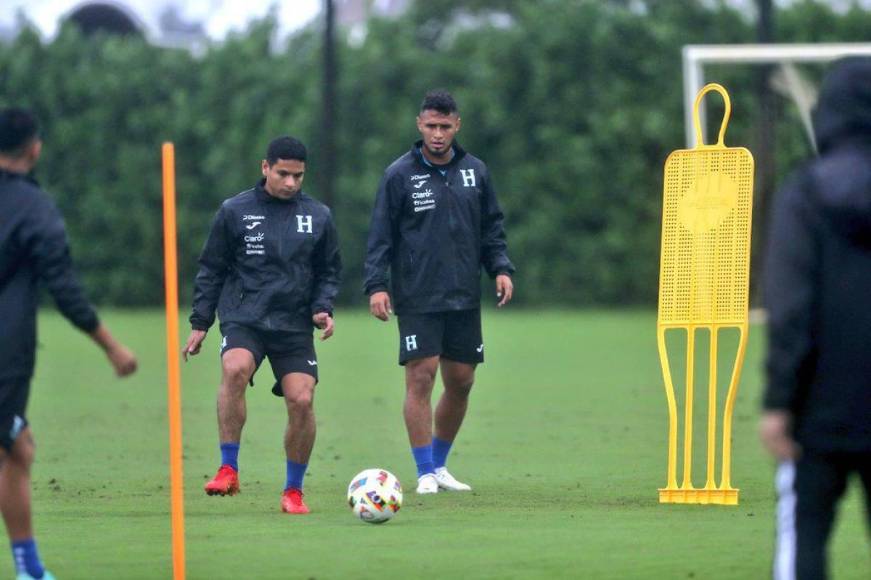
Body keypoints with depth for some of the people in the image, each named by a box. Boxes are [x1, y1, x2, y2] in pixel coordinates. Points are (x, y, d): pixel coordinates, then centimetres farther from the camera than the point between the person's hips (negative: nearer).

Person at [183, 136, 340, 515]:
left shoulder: (318, 217, 9)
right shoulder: (235, 211, 3)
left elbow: (328, 271, 17)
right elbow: (211, 269, 9)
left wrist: (322, 308, -1)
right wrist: (200, 323, 5)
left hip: (295, 326, 2)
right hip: (243, 319, -2)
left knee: (302, 400, -12)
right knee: (235, 369, -32)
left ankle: (293, 490, 8)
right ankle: (228, 469, -26)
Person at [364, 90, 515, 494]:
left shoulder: (475, 172, 9)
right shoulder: (400, 175, -2)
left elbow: (491, 229, 16)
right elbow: (380, 236, -3)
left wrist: (501, 268, 2)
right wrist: (376, 285, -12)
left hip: (464, 298, 4)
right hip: (417, 299, -4)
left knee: (461, 381, 6)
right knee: (421, 377, -10)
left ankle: (439, 465, 22)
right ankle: (425, 474, -4)